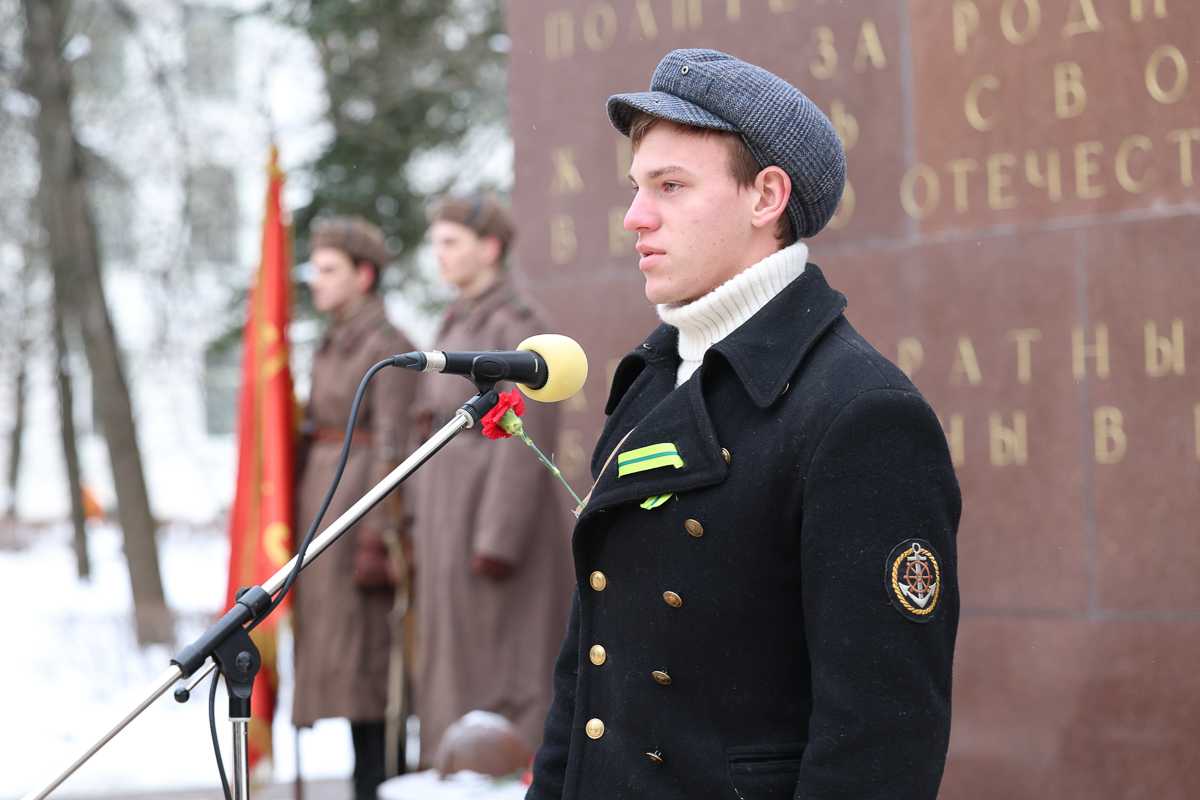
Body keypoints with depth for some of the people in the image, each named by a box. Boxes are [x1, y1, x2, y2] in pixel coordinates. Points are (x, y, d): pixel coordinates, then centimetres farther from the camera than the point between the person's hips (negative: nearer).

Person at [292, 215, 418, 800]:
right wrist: (300, 521, 17)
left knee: (363, 648, -7)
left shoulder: (389, 347, -10)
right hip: (320, 503, 9)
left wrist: (377, 536, -19)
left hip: (358, 501, -9)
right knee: (333, 646, 9)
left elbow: (391, 445, -15)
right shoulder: (330, 345, 15)